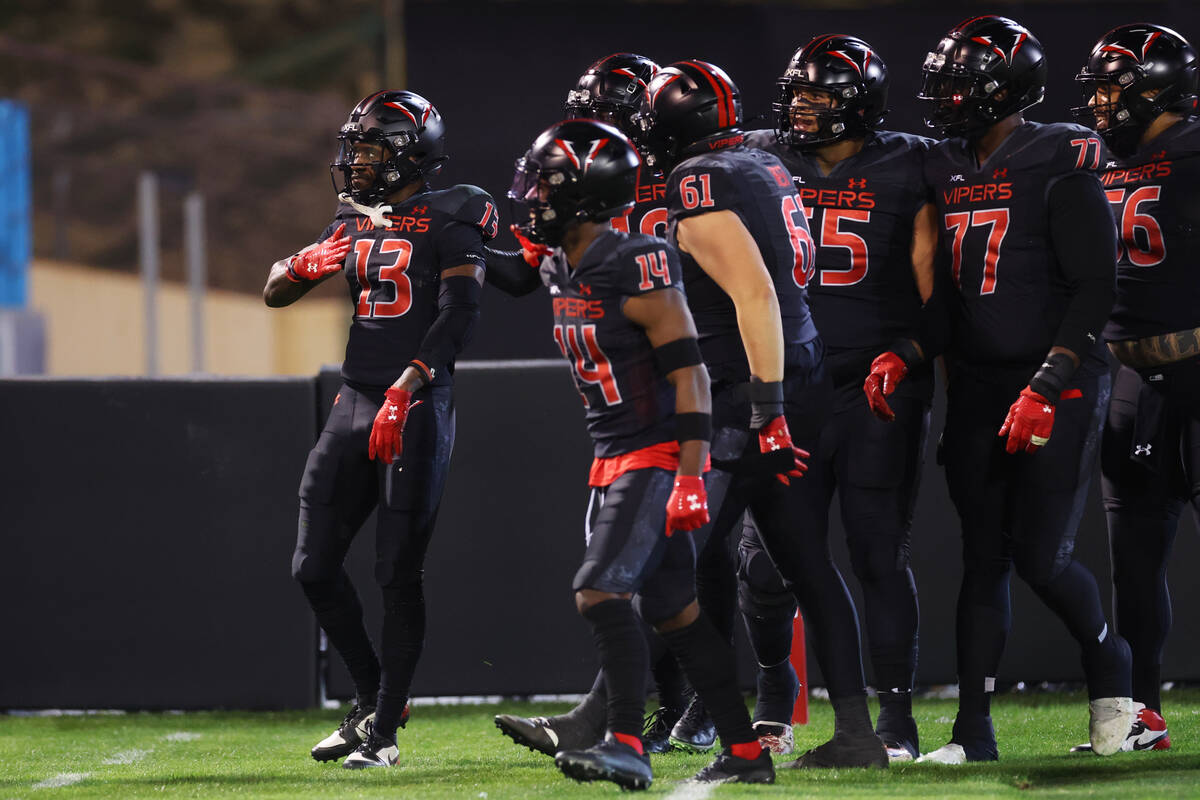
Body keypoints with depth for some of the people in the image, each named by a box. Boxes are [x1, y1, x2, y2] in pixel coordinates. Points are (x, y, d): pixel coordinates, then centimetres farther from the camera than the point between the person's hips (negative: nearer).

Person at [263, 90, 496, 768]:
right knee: (315, 567, 4)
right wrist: (304, 266, -3)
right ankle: (372, 699, 20)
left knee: (399, 574, -7)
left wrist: (406, 389, -25)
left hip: (417, 408, -7)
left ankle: (385, 732, -3)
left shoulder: (447, 223, -5)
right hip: (355, 403, 7)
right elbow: (274, 294, 21)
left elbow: (459, 315, -15)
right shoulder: (353, 222, 16)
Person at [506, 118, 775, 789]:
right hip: (613, 462, 9)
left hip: (657, 457, -9)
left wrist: (691, 477, -23)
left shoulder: (637, 269, -17)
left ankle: (628, 747, -22)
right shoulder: (561, 272, 10)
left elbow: (690, 373, -19)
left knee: (602, 589, -19)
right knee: (674, 610, 10)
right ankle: (747, 753, 15)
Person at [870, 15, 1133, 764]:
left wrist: (1046, 387, -19)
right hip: (977, 387, 6)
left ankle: (1109, 663, 19)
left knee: (1041, 555, -9)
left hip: (1059, 385, -6)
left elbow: (1095, 290, -13)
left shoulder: (1059, 165, -10)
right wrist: (902, 357, -2)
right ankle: (975, 731, 5)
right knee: (984, 557, 4)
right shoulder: (948, 173, 10)